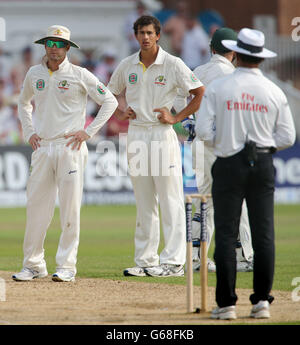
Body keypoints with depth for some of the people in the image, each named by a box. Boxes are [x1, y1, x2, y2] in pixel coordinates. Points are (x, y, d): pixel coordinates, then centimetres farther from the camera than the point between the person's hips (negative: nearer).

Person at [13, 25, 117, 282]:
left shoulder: (80, 75, -2)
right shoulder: (34, 74, 11)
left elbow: (110, 101, 0)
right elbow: (24, 103, 29)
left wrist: (88, 132, -5)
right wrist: (29, 132, 14)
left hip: (70, 147, -4)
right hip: (42, 147, 4)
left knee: (70, 208, -6)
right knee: (37, 206, 2)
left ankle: (67, 266, -1)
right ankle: (33, 265, 9)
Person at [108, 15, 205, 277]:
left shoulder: (172, 64, -4)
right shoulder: (127, 66, 9)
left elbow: (200, 92, -5)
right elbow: (109, 94, 24)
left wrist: (177, 118, -10)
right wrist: (120, 113, 6)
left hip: (163, 135, -5)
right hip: (136, 135, 5)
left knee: (170, 200, -7)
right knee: (143, 201, 8)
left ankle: (174, 261, -8)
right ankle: (145, 260, 12)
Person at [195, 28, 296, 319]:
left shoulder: (217, 88, -4)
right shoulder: (274, 92, 1)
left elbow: (203, 130, -7)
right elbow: (287, 137, 3)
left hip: (228, 165, -2)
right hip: (263, 165, 2)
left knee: (226, 235, 1)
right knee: (263, 235, 5)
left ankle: (226, 303, -1)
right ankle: (262, 302, 4)